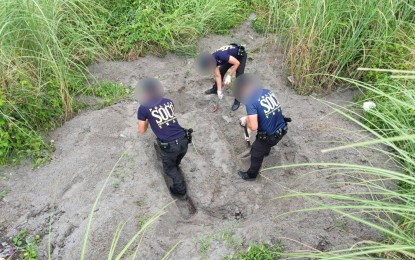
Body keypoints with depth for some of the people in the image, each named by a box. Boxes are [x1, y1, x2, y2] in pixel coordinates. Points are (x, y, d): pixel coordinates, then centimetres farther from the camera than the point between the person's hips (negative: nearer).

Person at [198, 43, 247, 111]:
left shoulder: (221, 56, -41)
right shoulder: (212, 60, -16)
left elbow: (237, 63, -31)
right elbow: (218, 75, -8)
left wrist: (229, 76, -28)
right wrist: (219, 90, -11)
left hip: (240, 55, -7)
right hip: (231, 56, 7)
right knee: (221, 71, 11)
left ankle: (237, 101, 1)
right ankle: (215, 89, 35)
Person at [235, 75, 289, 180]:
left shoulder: (250, 101, -24)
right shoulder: (267, 91, -2)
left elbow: (253, 127, -28)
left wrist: (246, 120, -7)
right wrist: (250, 117, 12)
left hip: (269, 136, -7)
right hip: (281, 129, 7)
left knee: (256, 154, 21)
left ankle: (251, 175, 44)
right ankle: (266, 151, 71)